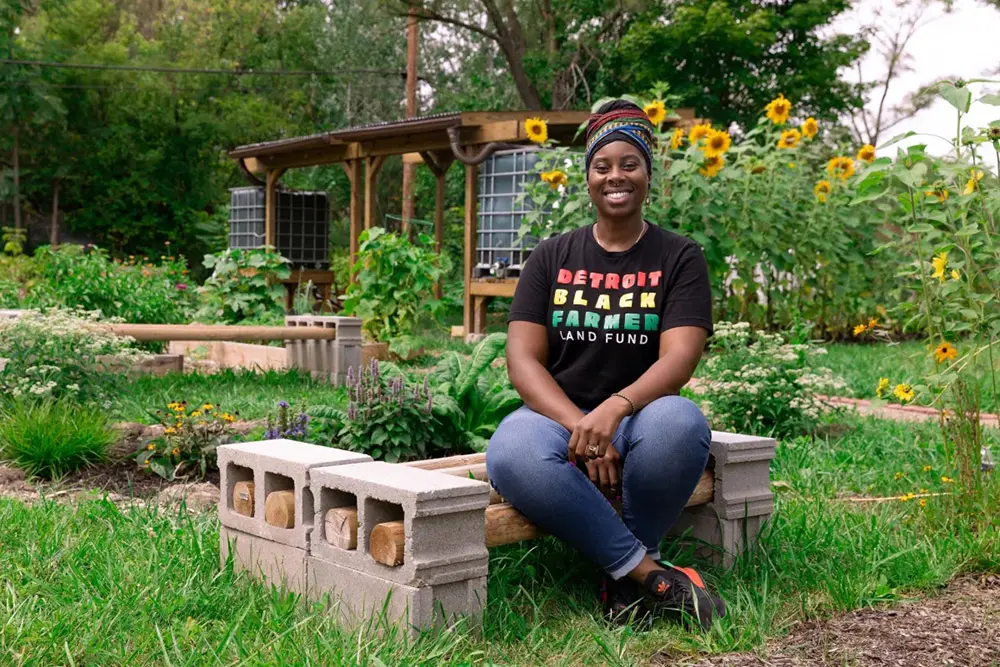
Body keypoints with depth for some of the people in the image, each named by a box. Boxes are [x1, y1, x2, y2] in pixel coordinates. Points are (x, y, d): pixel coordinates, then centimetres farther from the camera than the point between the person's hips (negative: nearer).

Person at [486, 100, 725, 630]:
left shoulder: (679, 258, 6)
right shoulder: (552, 257, 10)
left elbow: (679, 358, -9)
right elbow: (522, 359, -2)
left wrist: (614, 409, -30)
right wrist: (579, 427, -21)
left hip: (638, 419, 0)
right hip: (557, 416, 1)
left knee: (679, 424, -37)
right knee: (512, 454, -36)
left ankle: (625, 577, -14)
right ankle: (648, 572, -23)